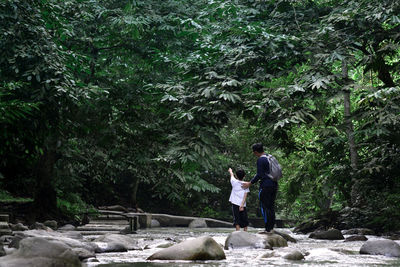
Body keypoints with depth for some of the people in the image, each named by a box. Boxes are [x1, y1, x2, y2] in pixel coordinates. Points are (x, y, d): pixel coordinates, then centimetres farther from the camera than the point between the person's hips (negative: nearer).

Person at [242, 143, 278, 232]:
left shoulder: (260, 160, -11)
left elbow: (259, 175, -15)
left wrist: (250, 183, -7)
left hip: (265, 185, -8)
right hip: (274, 185, 8)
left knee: (265, 207, -4)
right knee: (271, 207, 11)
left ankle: (267, 229, -6)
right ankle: (271, 227, 11)